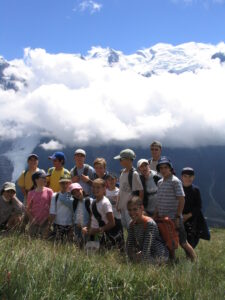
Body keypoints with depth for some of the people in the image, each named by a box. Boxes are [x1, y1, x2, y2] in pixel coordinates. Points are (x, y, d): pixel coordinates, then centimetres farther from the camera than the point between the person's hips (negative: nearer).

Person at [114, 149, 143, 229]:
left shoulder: (134, 174, -16)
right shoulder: (123, 172, 9)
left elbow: (141, 191, -15)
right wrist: (118, 204, 14)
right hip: (123, 206, 8)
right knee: (124, 227, 15)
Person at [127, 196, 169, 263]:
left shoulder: (150, 223, -25)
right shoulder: (132, 224, -3)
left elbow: (147, 247, -27)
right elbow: (129, 245, -1)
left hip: (160, 255, -7)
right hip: (144, 252, 7)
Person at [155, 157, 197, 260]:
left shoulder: (175, 181, -10)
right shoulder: (160, 182, 12)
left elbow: (181, 200, -14)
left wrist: (177, 217, -17)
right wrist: (155, 215, 12)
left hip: (173, 218, -7)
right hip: (162, 218, 7)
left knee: (183, 242, -1)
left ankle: (195, 261, 12)